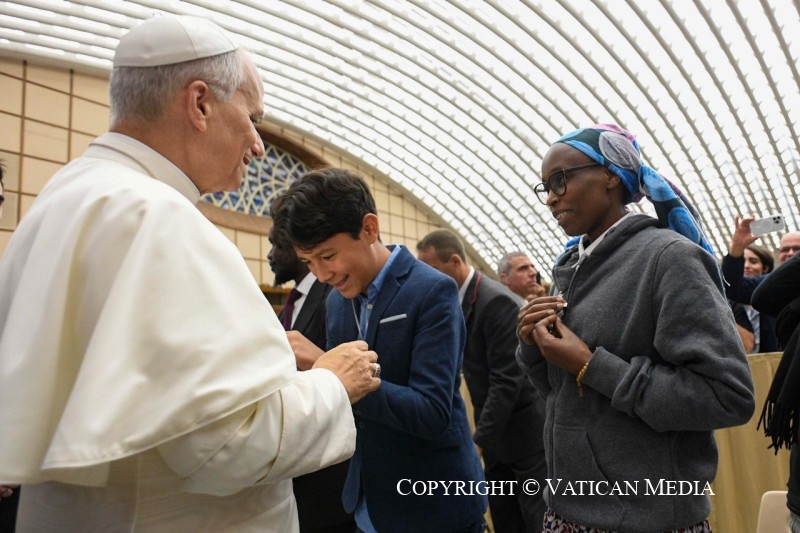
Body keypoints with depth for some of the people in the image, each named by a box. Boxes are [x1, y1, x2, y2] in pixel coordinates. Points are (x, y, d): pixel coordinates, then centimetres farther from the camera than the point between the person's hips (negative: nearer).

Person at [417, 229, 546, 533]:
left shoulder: (497, 301, -22)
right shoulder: (457, 301, 4)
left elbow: (507, 380, -25)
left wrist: (478, 440, -26)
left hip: (523, 430, -8)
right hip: (493, 430, 8)